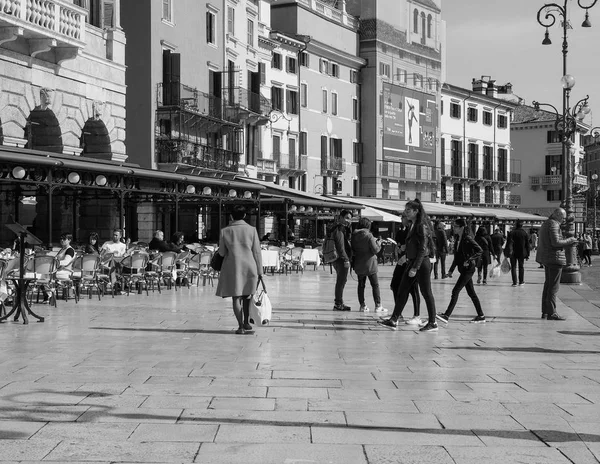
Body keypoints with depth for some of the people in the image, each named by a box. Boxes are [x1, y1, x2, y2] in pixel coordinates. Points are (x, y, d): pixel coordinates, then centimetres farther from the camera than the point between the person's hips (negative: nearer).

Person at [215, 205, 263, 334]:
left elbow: (222, 253, 3)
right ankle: (246, 323, 26)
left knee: (236, 297, 3)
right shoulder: (252, 230, -3)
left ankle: (241, 326, -4)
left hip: (232, 267, -1)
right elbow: (257, 252, -3)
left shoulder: (225, 231, -3)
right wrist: (259, 271, 2)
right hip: (249, 266, 1)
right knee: (246, 296, 18)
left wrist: (220, 250, 27)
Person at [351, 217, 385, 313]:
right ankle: (378, 306, 3)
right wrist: (378, 242, 1)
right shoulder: (368, 236, -15)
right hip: (369, 264, -4)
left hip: (358, 265, 4)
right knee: (375, 285, 4)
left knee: (361, 285, 11)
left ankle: (362, 306, 11)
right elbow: (375, 250, -14)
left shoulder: (354, 236, 1)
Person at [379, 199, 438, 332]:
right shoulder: (413, 226, 13)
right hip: (412, 262, 9)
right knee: (402, 291, 6)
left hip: (422, 263, -9)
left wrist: (415, 268, -22)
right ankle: (394, 321, 8)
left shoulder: (422, 226, -14)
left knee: (426, 293, -1)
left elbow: (423, 249, -19)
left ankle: (432, 323, 8)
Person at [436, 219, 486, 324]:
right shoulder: (458, 239, 11)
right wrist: (451, 270, 16)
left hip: (468, 269, -9)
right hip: (463, 269, 9)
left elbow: (480, 250, -19)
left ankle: (447, 315, -13)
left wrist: (469, 260, -23)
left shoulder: (468, 239, -14)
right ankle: (481, 316, 19)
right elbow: (457, 255, 18)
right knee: (471, 293, 12)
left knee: (455, 291, -11)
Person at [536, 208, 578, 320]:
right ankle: (551, 313, -9)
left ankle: (545, 312, 16)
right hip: (554, 258, -10)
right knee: (553, 287, -8)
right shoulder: (553, 225, -14)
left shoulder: (545, 224, 17)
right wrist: (569, 241, -9)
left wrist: (568, 242, 15)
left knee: (548, 285, 13)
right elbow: (556, 242, -23)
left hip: (546, 259, 10)